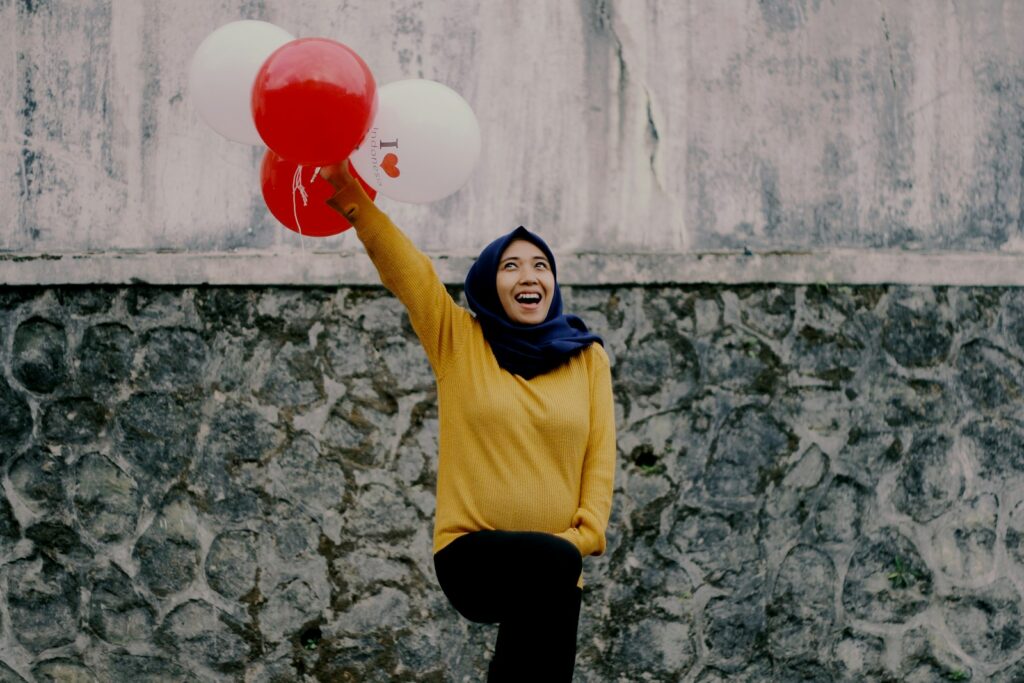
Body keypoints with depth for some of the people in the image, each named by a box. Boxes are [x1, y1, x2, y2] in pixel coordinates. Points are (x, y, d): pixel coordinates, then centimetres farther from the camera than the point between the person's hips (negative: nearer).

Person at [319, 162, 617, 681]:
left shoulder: (586, 356, 10)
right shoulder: (458, 341, 6)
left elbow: (601, 457, 5)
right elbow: (402, 266, -6)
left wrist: (584, 535, -10)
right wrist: (348, 194, -20)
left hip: (550, 572, 3)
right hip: (472, 557, -3)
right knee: (553, 560, -33)